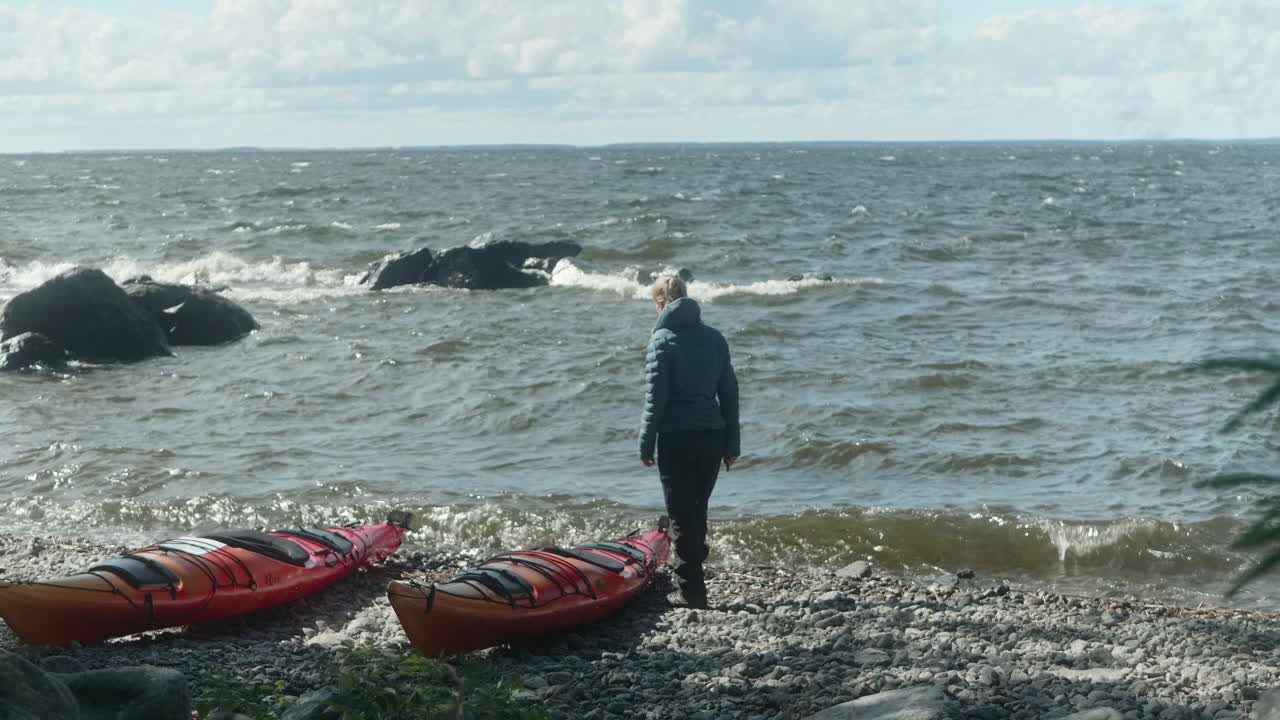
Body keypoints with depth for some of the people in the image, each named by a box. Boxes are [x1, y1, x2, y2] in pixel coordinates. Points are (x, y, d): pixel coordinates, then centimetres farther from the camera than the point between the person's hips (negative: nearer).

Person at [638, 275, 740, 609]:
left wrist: (646, 444, -5)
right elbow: (729, 393, 9)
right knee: (697, 511, 18)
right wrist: (732, 443, 14)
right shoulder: (715, 337, 8)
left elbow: (655, 398, -11)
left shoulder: (662, 340, -8)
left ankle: (692, 592, 2)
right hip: (712, 437, 5)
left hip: (677, 440, -5)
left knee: (682, 517, 1)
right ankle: (692, 572, 26)